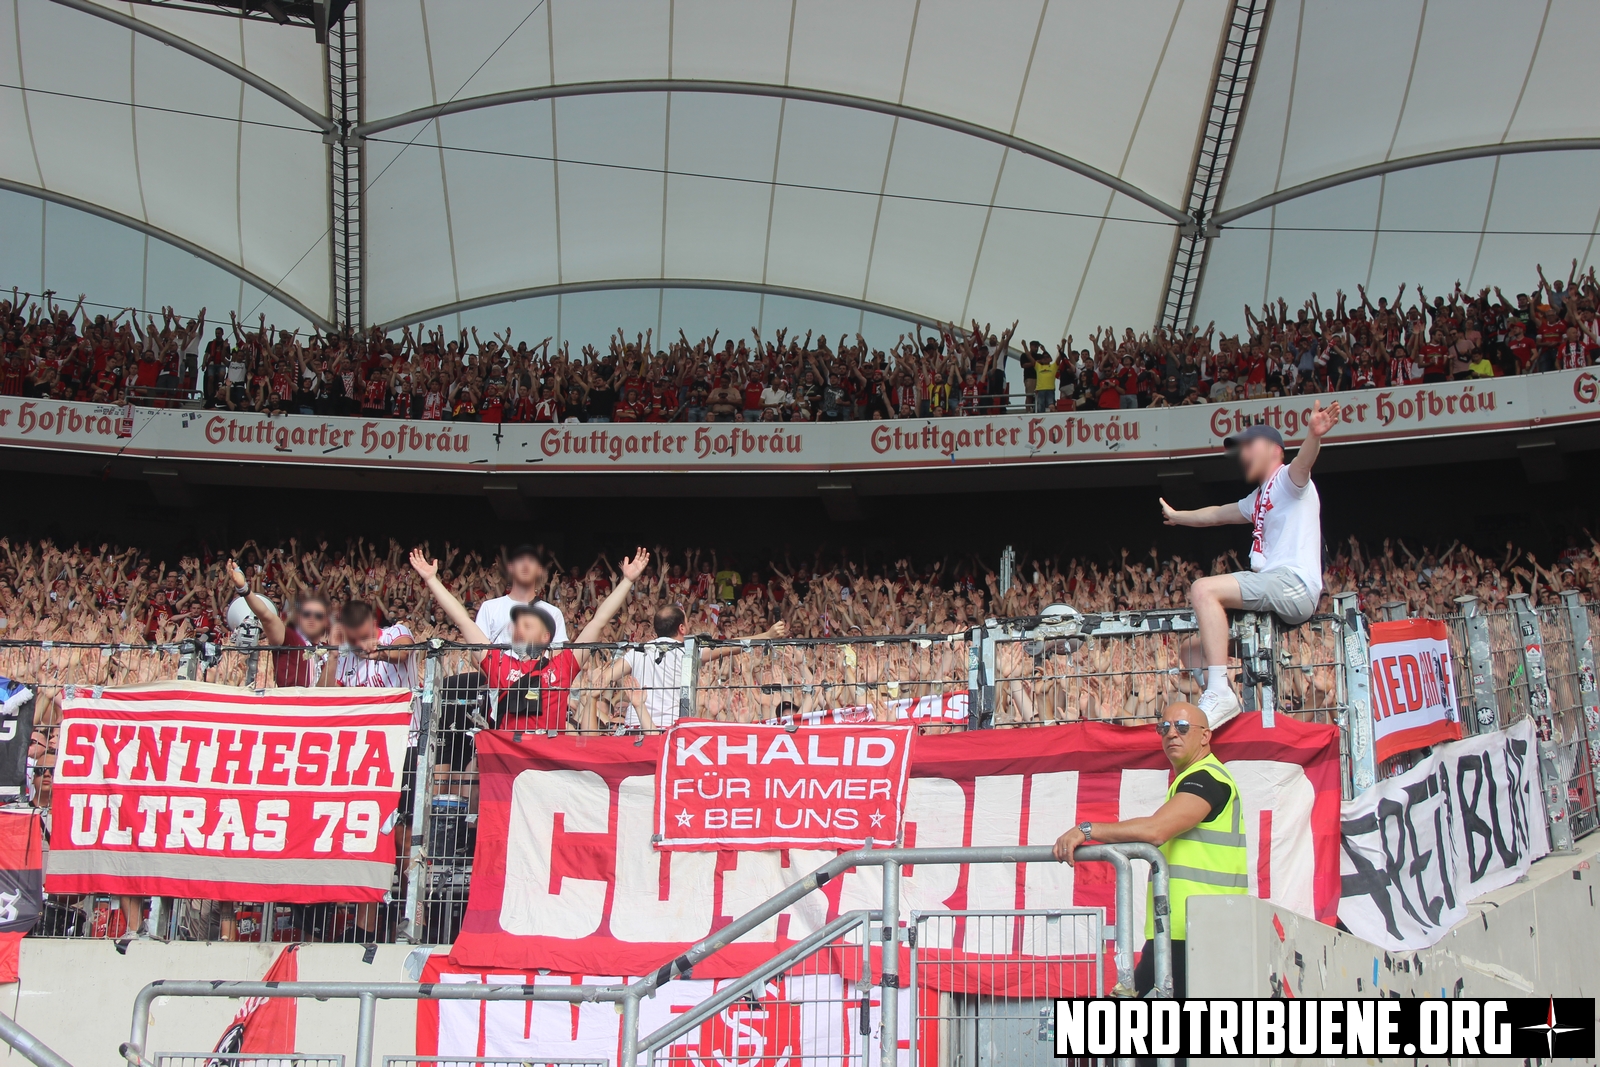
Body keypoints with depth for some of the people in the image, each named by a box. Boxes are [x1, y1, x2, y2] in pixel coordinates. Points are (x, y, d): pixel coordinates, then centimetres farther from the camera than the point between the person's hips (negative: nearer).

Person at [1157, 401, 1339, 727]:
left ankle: (1220, 693, -33)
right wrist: (1177, 517, 57)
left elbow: (1302, 463, -24)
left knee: (1203, 589, -24)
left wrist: (1314, 436, -45)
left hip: (1293, 584, -10)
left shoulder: (1287, 480, 0)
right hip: (1278, 589, 10)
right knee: (1205, 595, 18)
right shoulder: (1259, 498, 28)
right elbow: (1217, 514, 44)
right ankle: (1220, 691, 5)